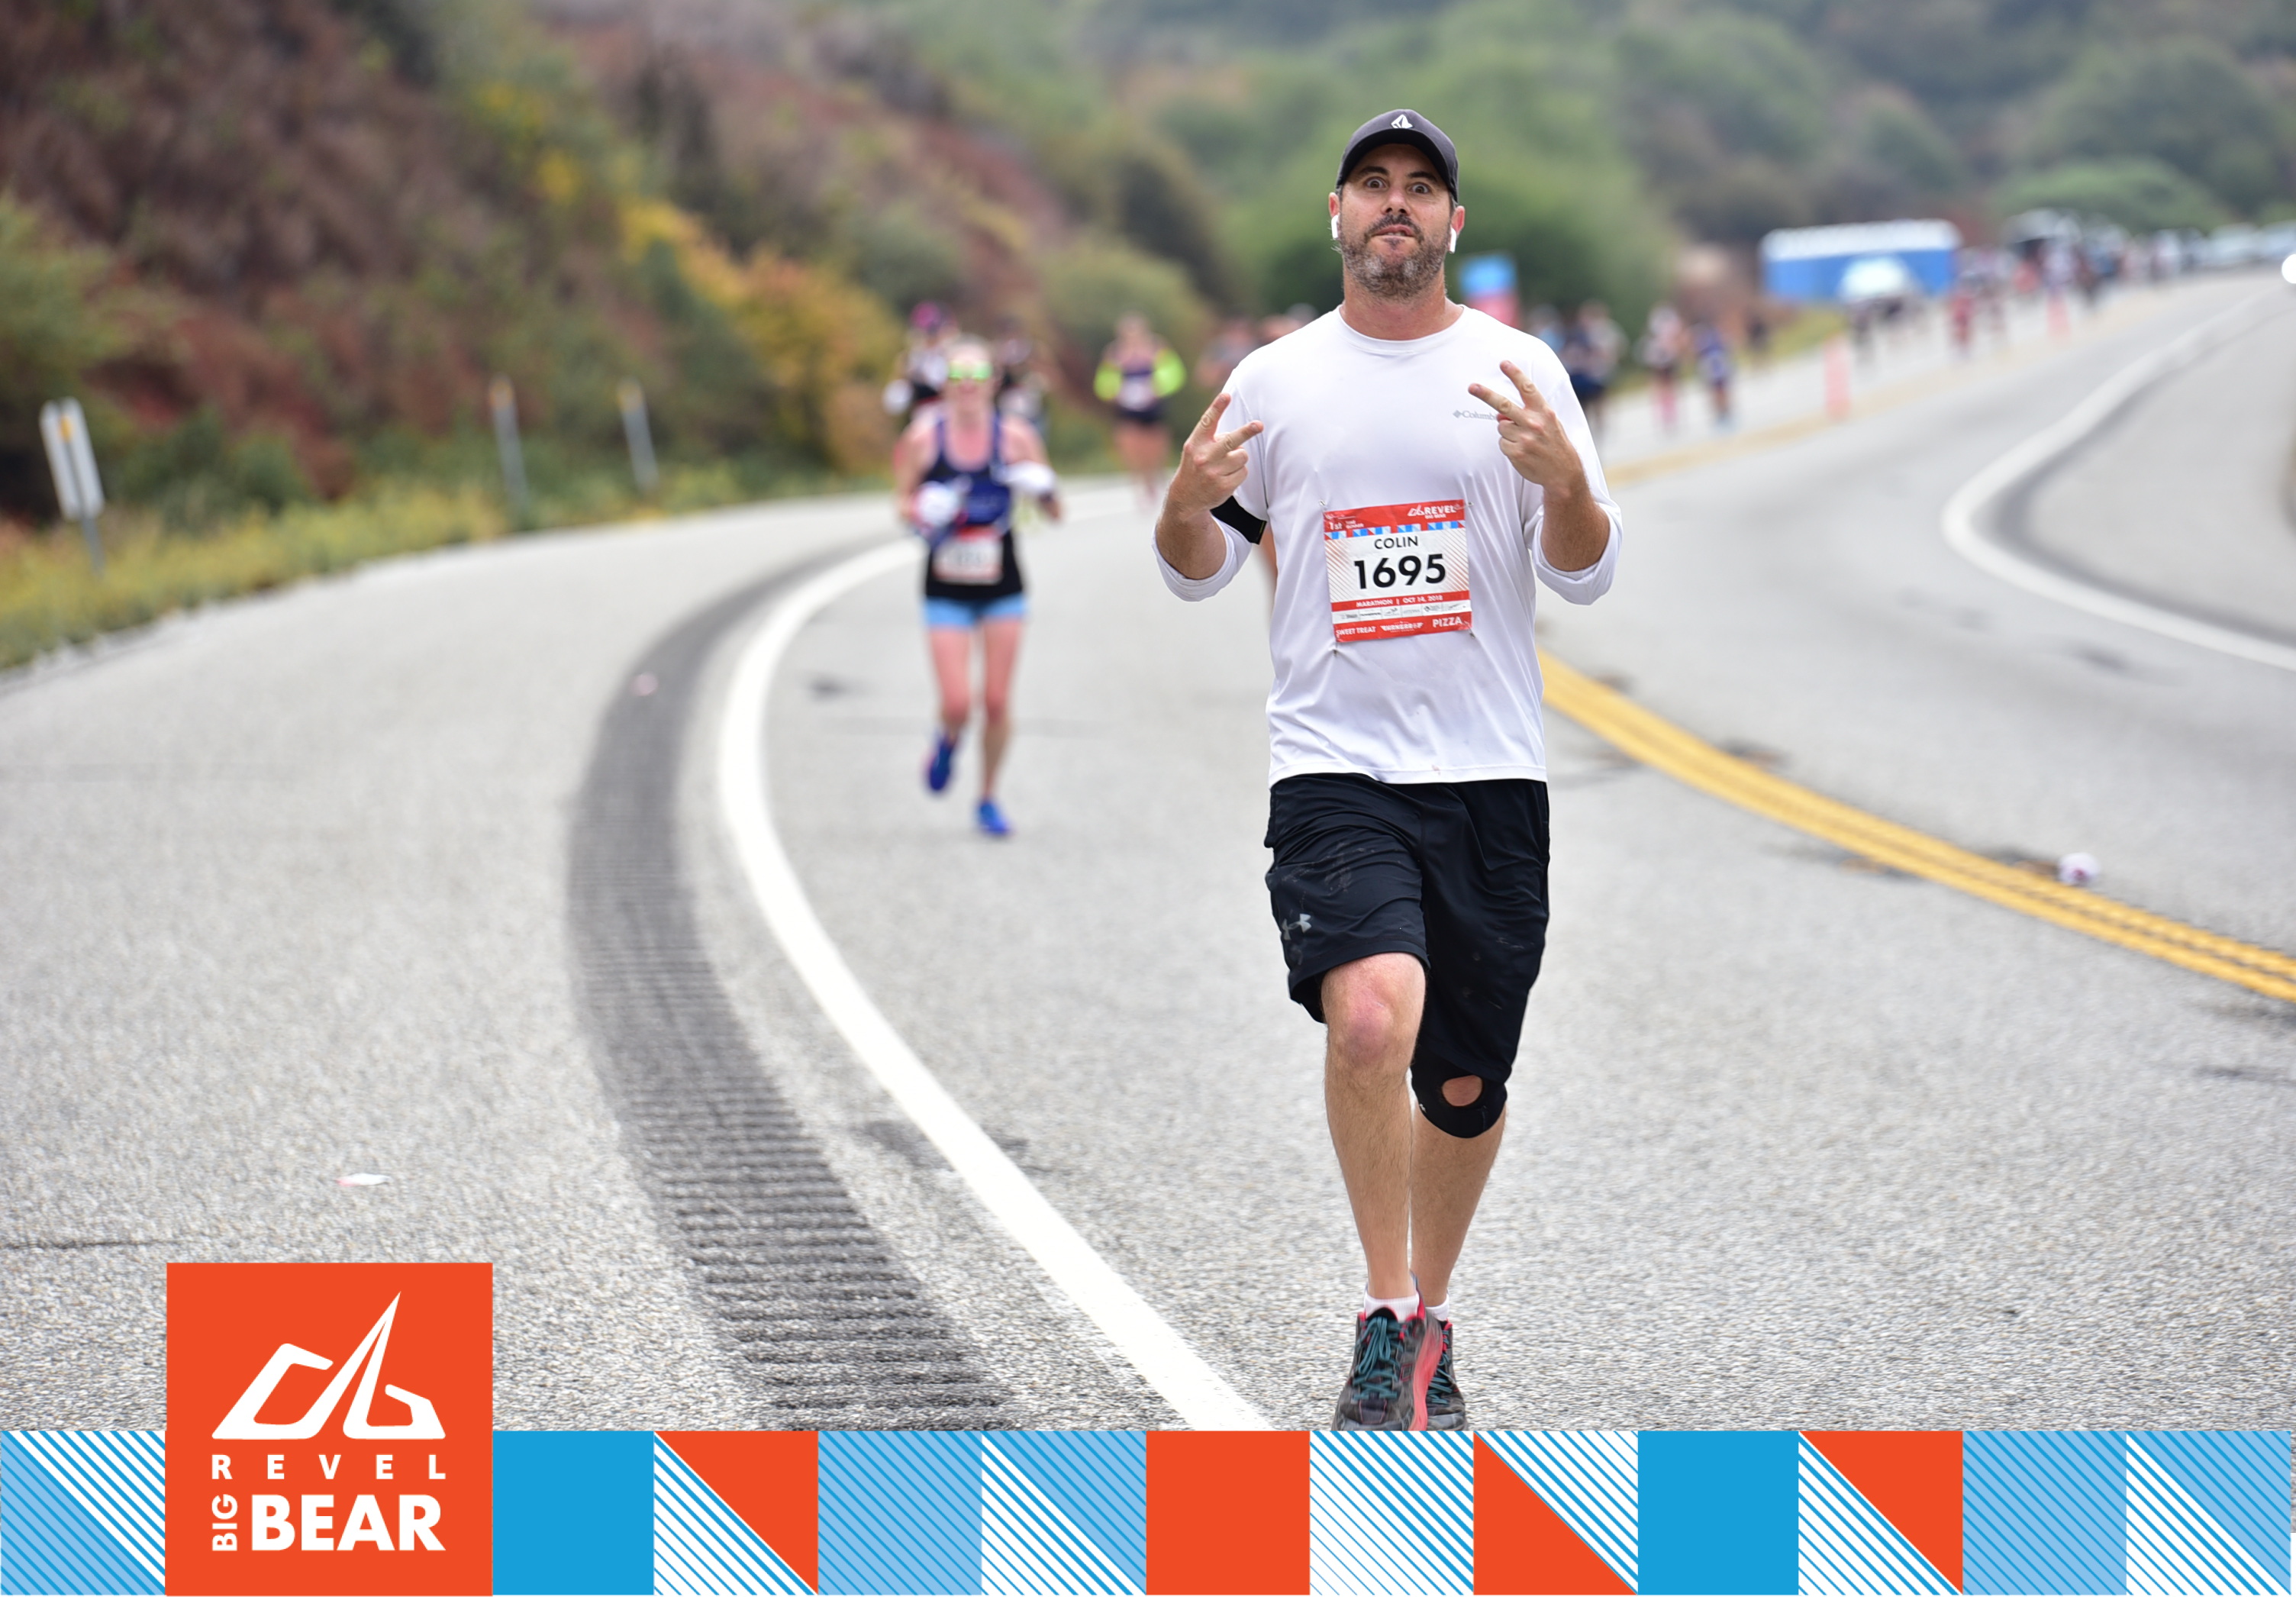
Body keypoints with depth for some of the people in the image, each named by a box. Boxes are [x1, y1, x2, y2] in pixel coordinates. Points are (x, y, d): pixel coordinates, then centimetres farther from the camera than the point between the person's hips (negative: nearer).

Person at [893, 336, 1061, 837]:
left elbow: (1055, 513, 1)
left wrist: (1045, 491, -21)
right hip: (946, 589, -1)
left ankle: (988, 800, 22)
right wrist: (922, 514, -16)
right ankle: (947, 740, 29)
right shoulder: (924, 438, -5)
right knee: (957, 704, -9)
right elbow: (904, 503, 6)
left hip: (1003, 588, 1)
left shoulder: (1015, 437, -5)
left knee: (997, 702, 2)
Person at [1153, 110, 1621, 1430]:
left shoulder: (1519, 371, 5)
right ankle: (1385, 1322, -13)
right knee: (1372, 1015, -25)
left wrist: (1564, 481, -18)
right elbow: (1200, 574, 13)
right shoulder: (1277, 381, 7)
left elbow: (1587, 576, 3)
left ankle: (1432, 1323, 31)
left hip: (1490, 774, 1)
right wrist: (1187, 504, -10)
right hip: (1334, 766, -1)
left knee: (1466, 1084, 8)